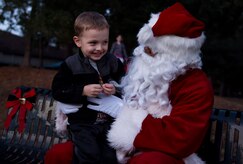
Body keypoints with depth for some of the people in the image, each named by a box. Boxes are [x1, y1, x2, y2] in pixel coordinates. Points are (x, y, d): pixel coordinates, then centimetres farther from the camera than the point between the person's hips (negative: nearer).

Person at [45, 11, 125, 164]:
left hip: (109, 119, 3)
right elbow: (57, 91, -8)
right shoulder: (70, 65, -6)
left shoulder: (113, 62, 1)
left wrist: (116, 88, -14)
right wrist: (83, 90, -18)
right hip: (82, 121, -3)